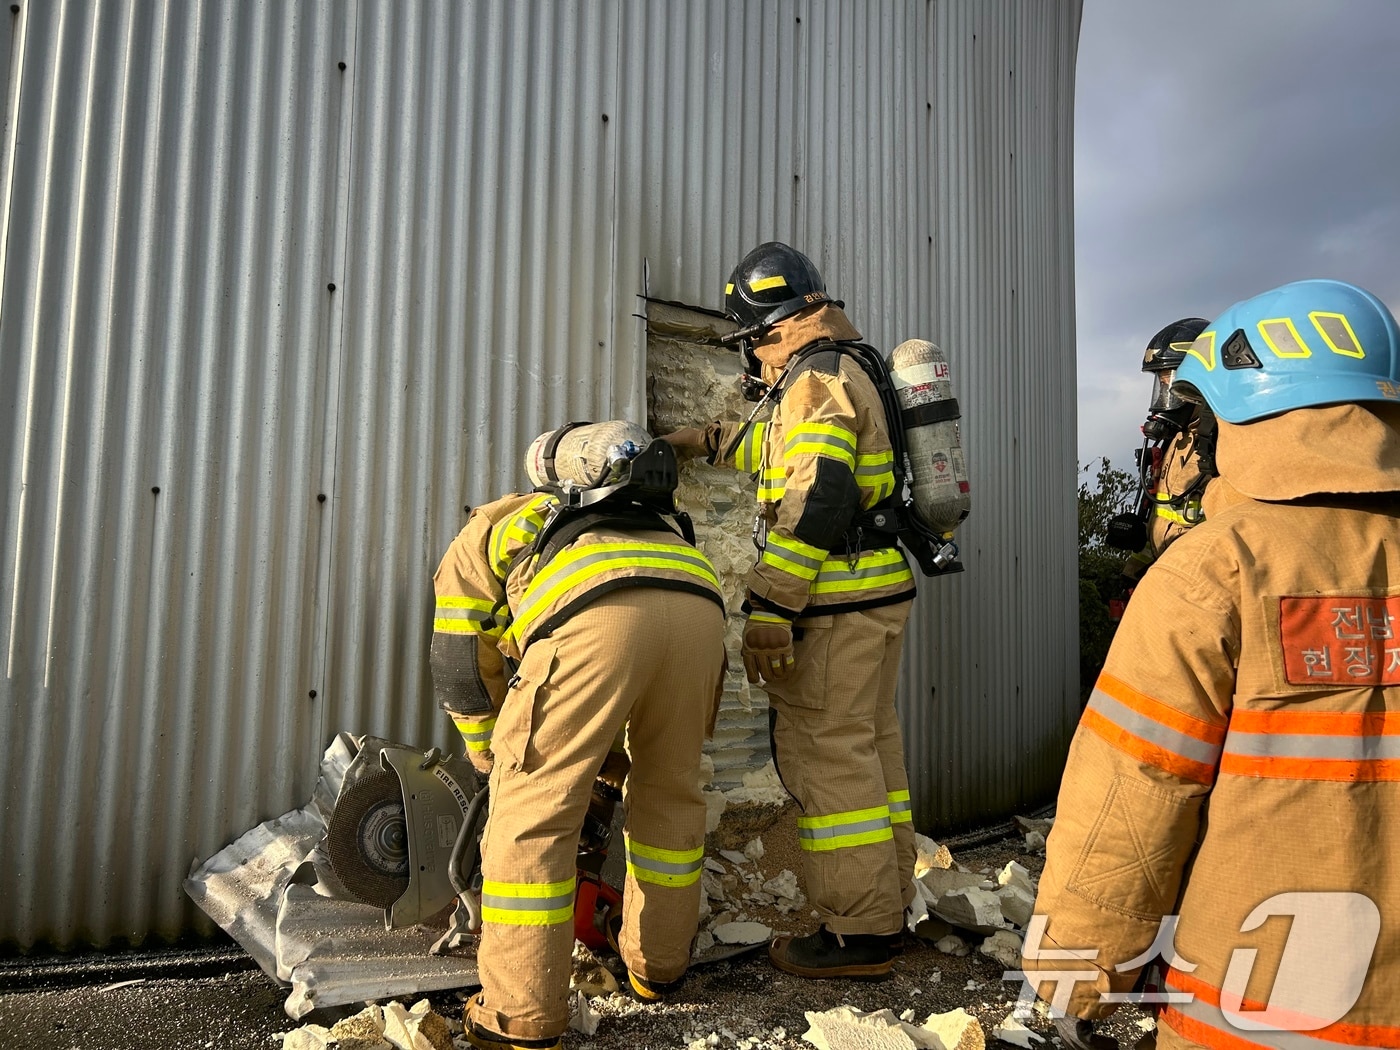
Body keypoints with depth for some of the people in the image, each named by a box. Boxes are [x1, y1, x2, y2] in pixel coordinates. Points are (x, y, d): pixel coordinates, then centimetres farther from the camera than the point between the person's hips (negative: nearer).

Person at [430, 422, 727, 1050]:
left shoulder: (475, 542, 33)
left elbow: (462, 672, 28)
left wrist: (501, 765, 44)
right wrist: (601, 763, 55)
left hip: (598, 609, -6)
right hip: (699, 599, 7)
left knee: (530, 814, 7)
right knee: (670, 793, 24)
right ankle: (657, 965, 39)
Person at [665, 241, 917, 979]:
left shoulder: (815, 379, -13)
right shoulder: (847, 372, 19)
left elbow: (815, 501, -23)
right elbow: (790, 448, 35)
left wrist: (768, 611, -22)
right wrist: (706, 441, 39)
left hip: (836, 606, -10)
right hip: (878, 593, 10)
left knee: (827, 757, -4)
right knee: (869, 746, 15)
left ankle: (859, 933, 4)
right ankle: (884, 907, 27)